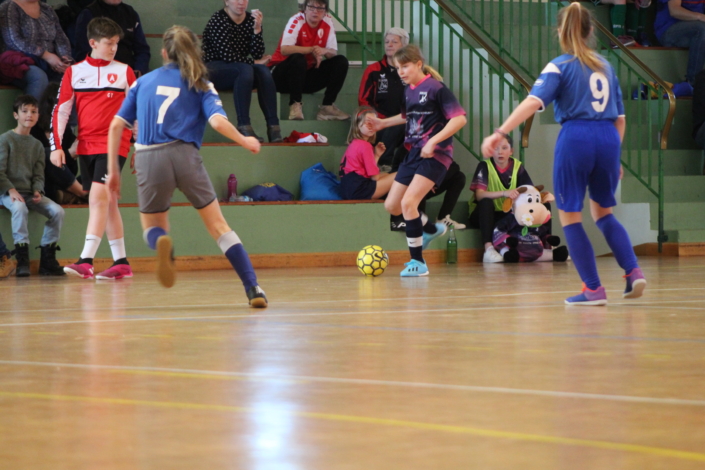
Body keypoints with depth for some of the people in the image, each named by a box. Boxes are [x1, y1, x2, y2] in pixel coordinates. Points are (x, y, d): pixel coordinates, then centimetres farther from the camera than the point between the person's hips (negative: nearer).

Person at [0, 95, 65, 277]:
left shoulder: (37, 145, 15)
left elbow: (39, 175, 11)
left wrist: (37, 191, -9)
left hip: (30, 193, 5)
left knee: (57, 211, -17)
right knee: (19, 208, -38)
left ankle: (47, 260, -9)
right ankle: (22, 260, -34)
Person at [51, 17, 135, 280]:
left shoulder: (124, 72, 4)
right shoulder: (75, 72, 7)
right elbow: (61, 110, 8)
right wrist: (56, 145, 0)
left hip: (114, 145, -3)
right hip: (86, 146, 3)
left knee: (98, 198, -17)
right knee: (107, 202, 8)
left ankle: (86, 261, -22)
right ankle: (121, 263, 15)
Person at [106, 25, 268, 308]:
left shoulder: (144, 82, 19)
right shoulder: (199, 85, 13)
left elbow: (116, 126, 12)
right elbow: (217, 121, -4)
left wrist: (113, 170, 16)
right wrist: (245, 141, 13)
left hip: (148, 159, 1)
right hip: (184, 155, -1)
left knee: (152, 229, 19)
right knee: (218, 225, 10)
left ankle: (162, 243, -20)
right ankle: (253, 289, -1)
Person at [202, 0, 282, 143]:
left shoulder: (250, 20, 7)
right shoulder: (218, 20, -10)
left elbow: (258, 54, -4)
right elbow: (228, 56, -19)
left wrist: (257, 29, -16)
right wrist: (254, 62, -10)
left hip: (241, 70, 5)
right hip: (214, 70, -5)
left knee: (263, 71, -26)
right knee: (245, 70, -35)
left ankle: (273, 127, -33)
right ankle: (244, 126, -40)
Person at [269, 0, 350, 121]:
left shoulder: (327, 22, -2)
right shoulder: (296, 21, -19)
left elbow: (333, 53, -5)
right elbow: (285, 49, -33)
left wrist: (324, 51, -28)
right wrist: (312, 49, -30)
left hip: (308, 75, 6)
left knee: (341, 62, -8)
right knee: (298, 59, -36)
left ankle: (327, 107, -9)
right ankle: (295, 105, -23)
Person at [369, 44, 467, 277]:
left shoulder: (436, 89, -13)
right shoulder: (408, 91, 10)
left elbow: (459, 118, -19)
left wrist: (434, 141, -26)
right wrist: (384, 123, 24)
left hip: (435, 155, -8)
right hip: (414, 153, 8)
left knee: (408, 202, -19)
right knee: (392, 206, 9)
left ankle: (418, 262, -8)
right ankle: (432, 228, 35)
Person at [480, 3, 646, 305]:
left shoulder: (560, 67, 0)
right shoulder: (605, 67, 16)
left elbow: (534, 102, -16)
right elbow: (620, 117, 18)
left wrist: (500, 133, -22)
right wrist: (614, 159, 26)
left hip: (575, 137, -5)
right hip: (608, 138, 5)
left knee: (570, 215, 6)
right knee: (603, 212, 21)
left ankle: (593, 289, 3)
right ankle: (633, 272, 4)